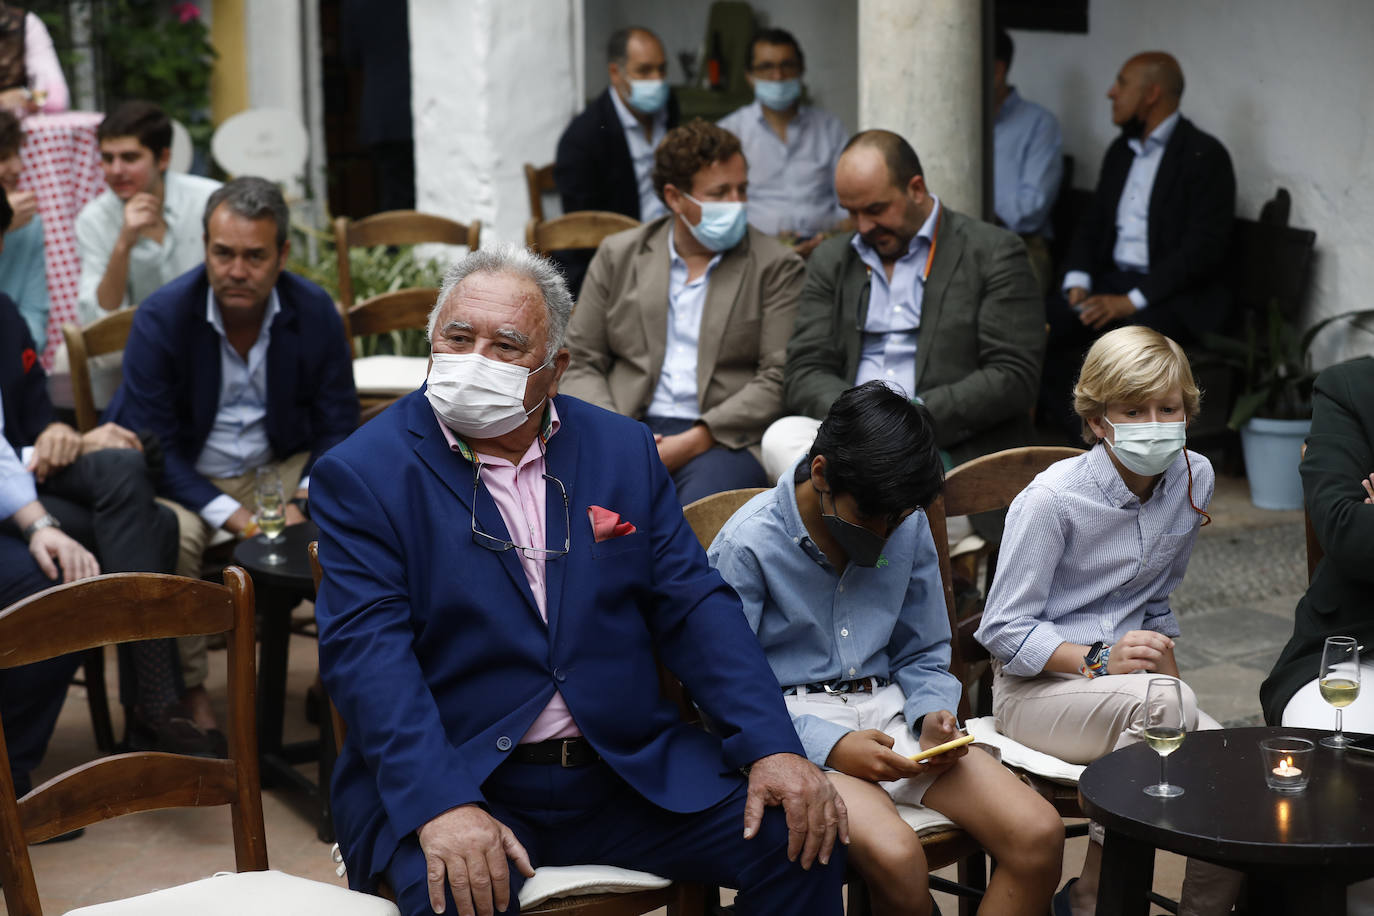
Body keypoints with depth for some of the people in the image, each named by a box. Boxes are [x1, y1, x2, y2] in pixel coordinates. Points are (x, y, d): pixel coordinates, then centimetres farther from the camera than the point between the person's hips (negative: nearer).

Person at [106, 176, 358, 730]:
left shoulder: (314, 311, -8)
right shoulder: (161, 319, -17)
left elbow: (338, 426, -2)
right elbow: (152, 447, -16)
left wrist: (302, 501, -21)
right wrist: (230, 515, -27)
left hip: (281, 466, 3)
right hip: (184, 475, -3)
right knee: (170, 536, -35)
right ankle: (188, 691, -14)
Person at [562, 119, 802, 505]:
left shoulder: (777, 267, 8)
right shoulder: (618, 255, 16)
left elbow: (778, 381, -1)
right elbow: (580, 363, 14)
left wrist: (693, 442, -13)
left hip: (722, 440, -2)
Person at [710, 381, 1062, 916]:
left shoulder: (908, 527, 7)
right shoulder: (747, 545, -10)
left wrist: (931, 716, -5)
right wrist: (829, 745, -19)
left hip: (887, 712, 6)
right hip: (794, 729, -5)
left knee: (1039, 834, -17)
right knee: (895, 856, -35)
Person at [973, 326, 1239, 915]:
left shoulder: (1194, 479, 3)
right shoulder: (1053, 498, -16)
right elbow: (1004, 630, -13)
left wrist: (1166, 661, 6)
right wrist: (1099, 660, -25)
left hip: (1127, 671, 6)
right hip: (1036, 689, -5)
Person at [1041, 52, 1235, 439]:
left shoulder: (1204, 155, -7)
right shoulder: (1121, 150, 18)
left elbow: (1205, 250, -14)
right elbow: (1092, 225, 21)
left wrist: (1131, 301, -19)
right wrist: (1078, 281, -1)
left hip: (1176, 295, -7)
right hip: (1112, 283, 7)